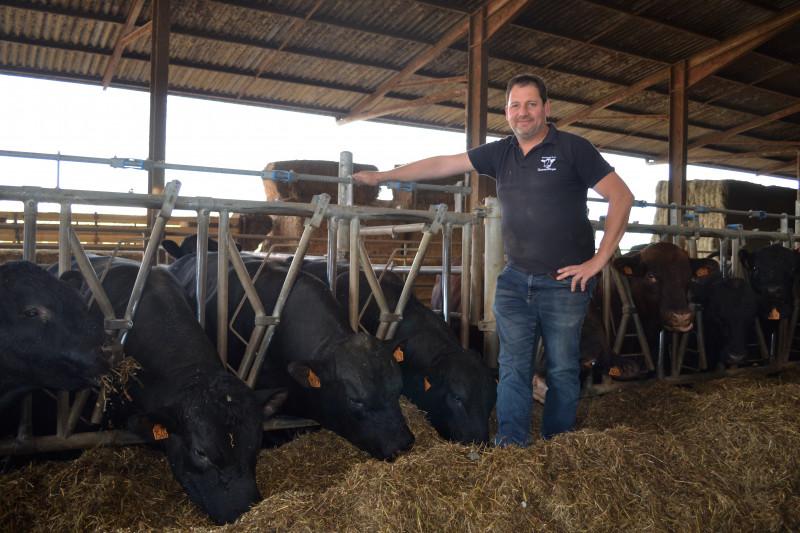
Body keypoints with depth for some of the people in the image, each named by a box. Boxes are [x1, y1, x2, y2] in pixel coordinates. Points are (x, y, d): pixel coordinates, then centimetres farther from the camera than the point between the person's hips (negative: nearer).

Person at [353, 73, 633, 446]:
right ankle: (510, 448, 11)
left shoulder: (573, 148, -5)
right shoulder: (500, 153, 8)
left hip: (565, 282, -3)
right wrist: (383, 176, 11)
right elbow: (442, 165, 11)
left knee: (563, 370, 7)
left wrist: (598, 260, -9)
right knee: (513, 369, 4)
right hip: (515, 279, 4)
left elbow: (621, 197, -6)